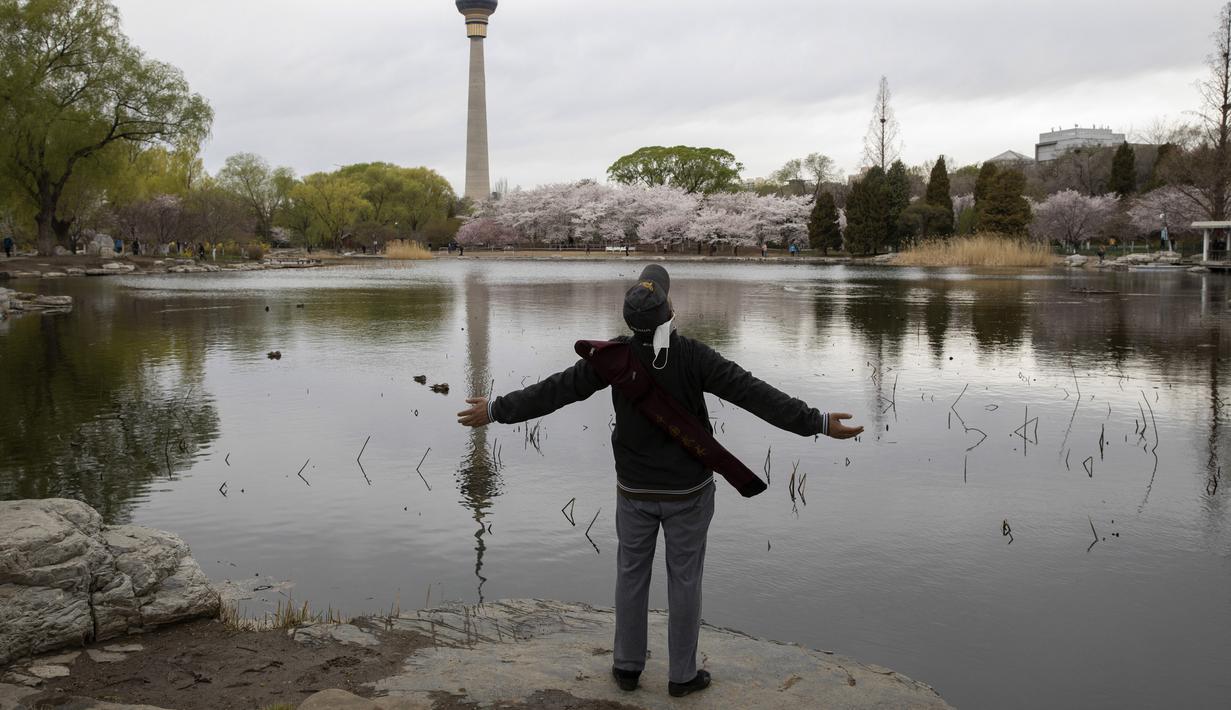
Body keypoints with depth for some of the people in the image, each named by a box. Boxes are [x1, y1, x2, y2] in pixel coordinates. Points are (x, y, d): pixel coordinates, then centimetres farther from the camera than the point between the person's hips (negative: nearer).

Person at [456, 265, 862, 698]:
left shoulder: (616, 355, -13)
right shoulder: (693, 356, -20)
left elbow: (554, 391, -9)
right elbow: (755, 394, -23)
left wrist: (496, 411, 2)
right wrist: (818, 423, -20)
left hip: (635, 489, 2)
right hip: (687, 491, -2)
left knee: (631, 574, 18)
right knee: (685, 579, 11)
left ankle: (627, 666, 29)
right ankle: (682, 674, 22)